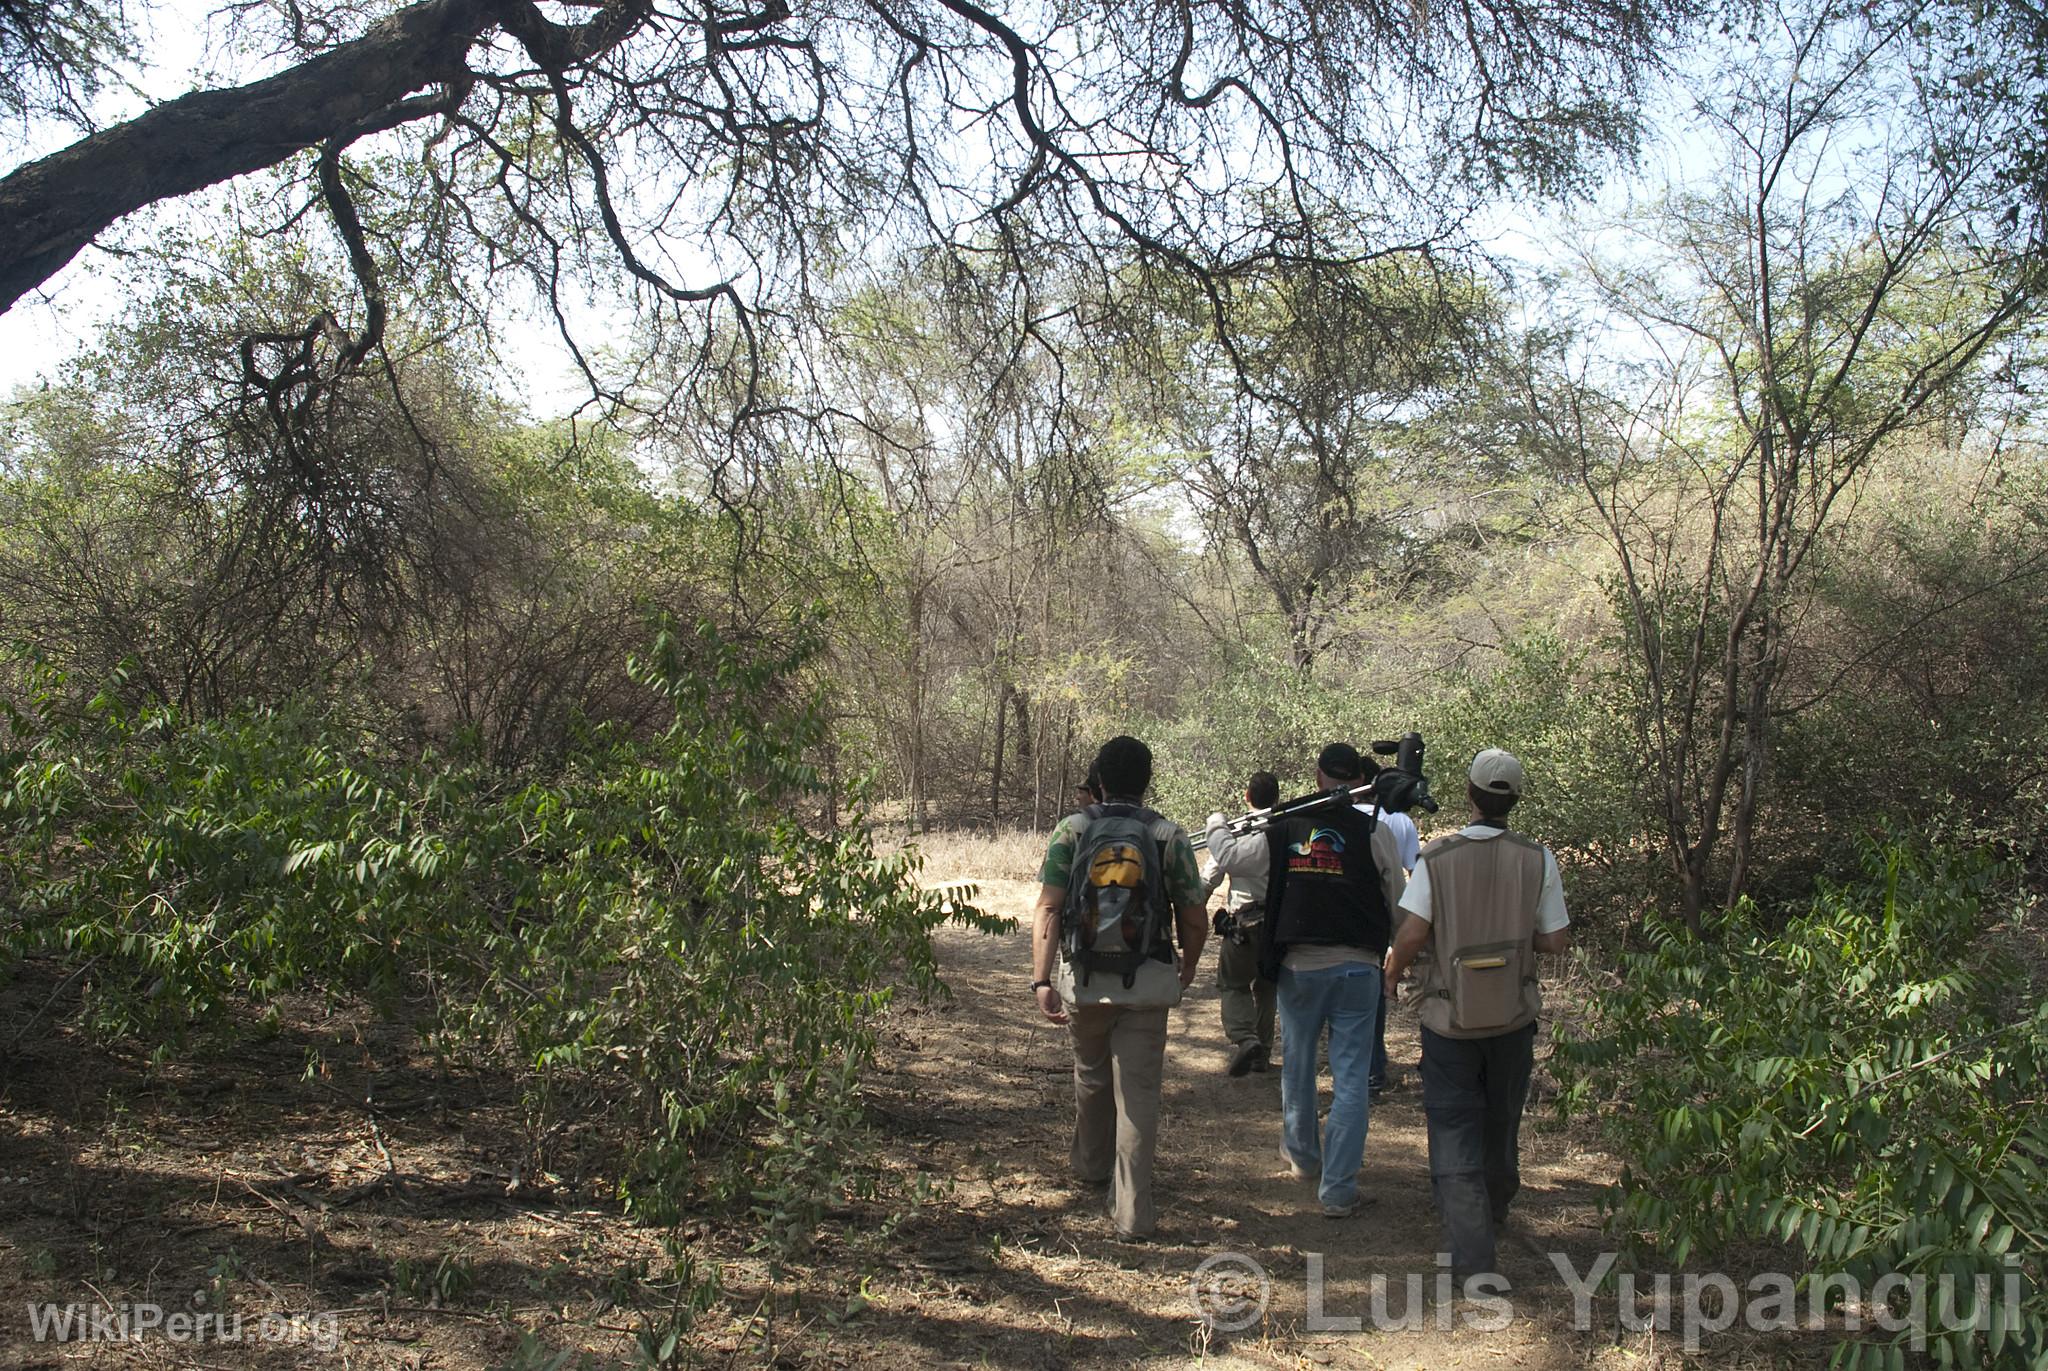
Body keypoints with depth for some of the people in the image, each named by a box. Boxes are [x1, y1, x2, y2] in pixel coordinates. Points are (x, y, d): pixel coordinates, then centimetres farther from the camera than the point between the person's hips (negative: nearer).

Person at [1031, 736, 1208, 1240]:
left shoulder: (1071, 830, -1)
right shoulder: (1171, 836, -2)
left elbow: (1048, 909, -10)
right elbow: (1194, 919, 0)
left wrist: (1042, 980, -12)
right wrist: (1188, 970, 19)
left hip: (1084, 980, 2)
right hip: (1147, 985, -1)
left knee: (1092, 1075, 23)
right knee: (1139, 1091, 3)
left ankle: (1092, 1167, 44)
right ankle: (1132, 1211, 0)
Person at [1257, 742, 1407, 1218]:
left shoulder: (1283, 827, -3)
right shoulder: (1373, 832, -7)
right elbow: (1398, 900, 2)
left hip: (1298, 964, 2)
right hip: (1357, 965, -2)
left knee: (1298, 1065, 20)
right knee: (1351, 1076, 3)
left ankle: (1303, 1158, 38)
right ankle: (1338, 1189, 1)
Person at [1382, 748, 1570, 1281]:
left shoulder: (1436, 858, -15)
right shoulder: (1538, 859, -10)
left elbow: (1411, 936, -17)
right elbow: (1555, 941, -5)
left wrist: (1393, 970, 3)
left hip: (1450, 1019, -2)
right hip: (1514, 1017, 3)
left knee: (1454, 1129, 4)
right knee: (1501, 1120, 23)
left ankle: (1471, 1251, -4)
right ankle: (1494, 1210, 45)